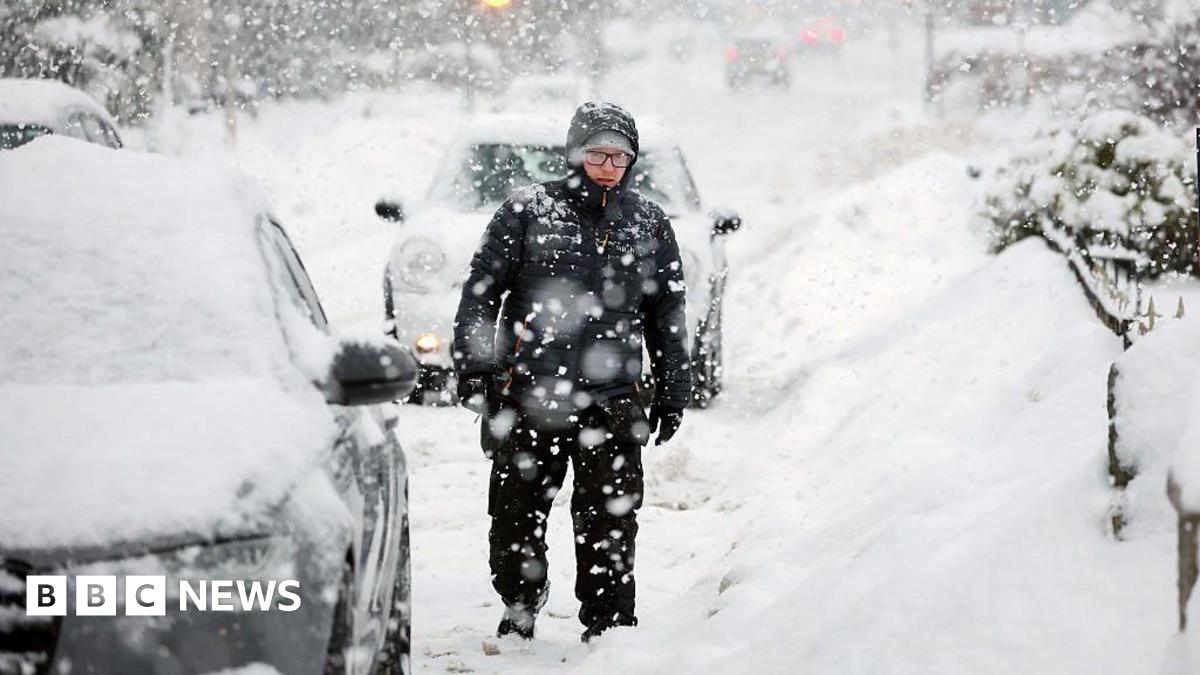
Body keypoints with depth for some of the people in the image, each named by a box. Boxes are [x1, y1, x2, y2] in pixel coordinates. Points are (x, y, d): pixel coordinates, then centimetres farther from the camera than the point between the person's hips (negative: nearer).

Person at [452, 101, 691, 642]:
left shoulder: (649, 224, 10)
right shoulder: (528, 210, 2)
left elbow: (667, 315, 17)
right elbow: (481, 291, 3)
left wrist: (672, 394, 14)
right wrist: (472, 367, -5)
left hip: (610, 405, 1)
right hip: (527, 396, -1)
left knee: (610, 526, -2)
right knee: (516, 518, 7)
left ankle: (609, 631, 7)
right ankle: (519, 614, 29)